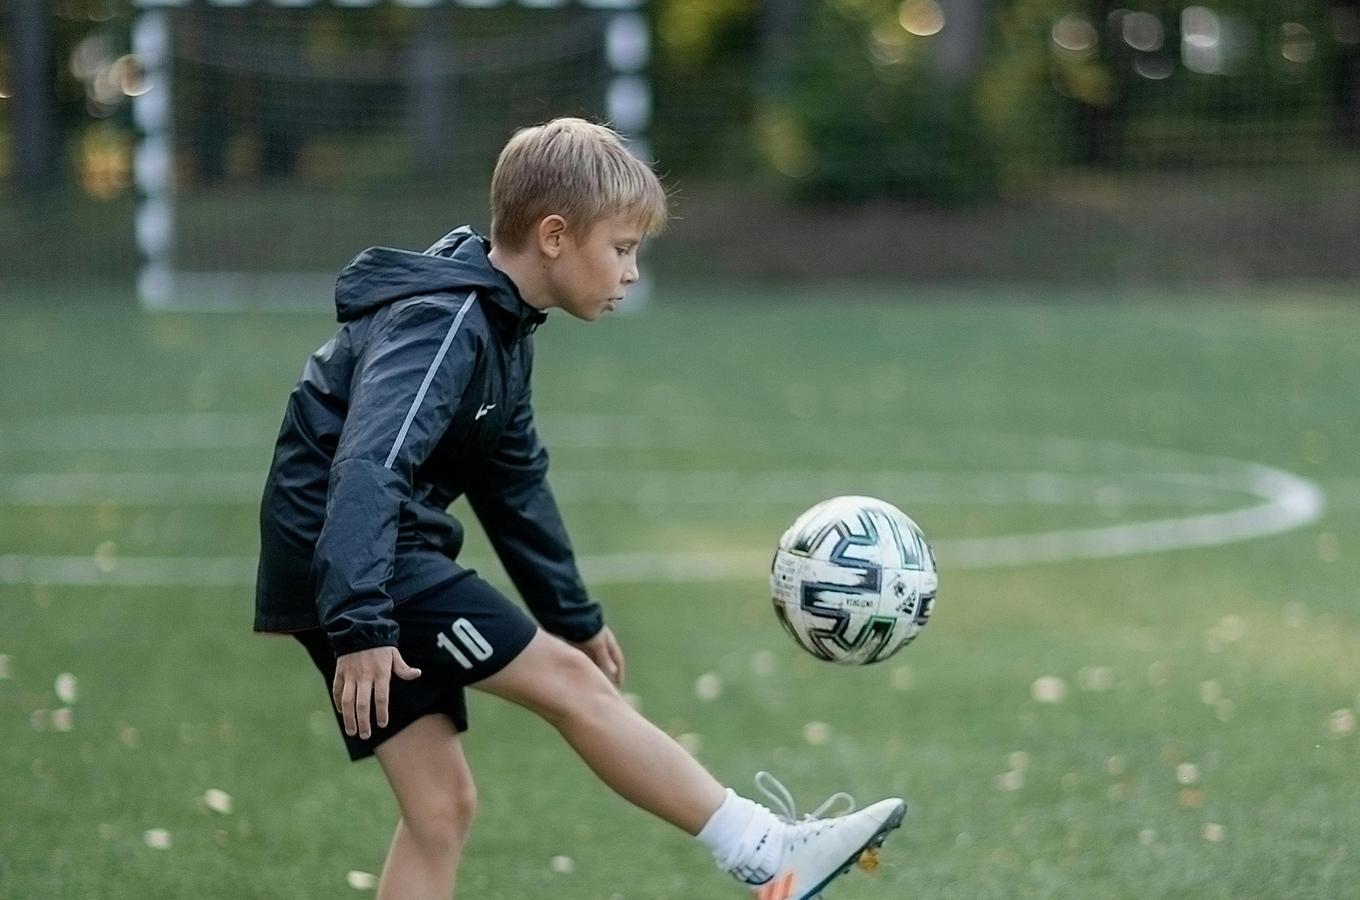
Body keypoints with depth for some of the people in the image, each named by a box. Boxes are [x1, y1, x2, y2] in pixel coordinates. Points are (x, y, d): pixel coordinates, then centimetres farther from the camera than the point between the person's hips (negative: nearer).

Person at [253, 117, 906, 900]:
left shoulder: (497, 322, 15)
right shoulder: (443, 325, -18)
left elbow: (512, 480, 26)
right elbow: (368, 470, -30)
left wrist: (573, 615, 32)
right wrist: (360, 626, -39)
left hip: (370, 578, 10)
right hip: (345, 574, -10)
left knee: (442, 807, 5)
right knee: (571, 682, -8)